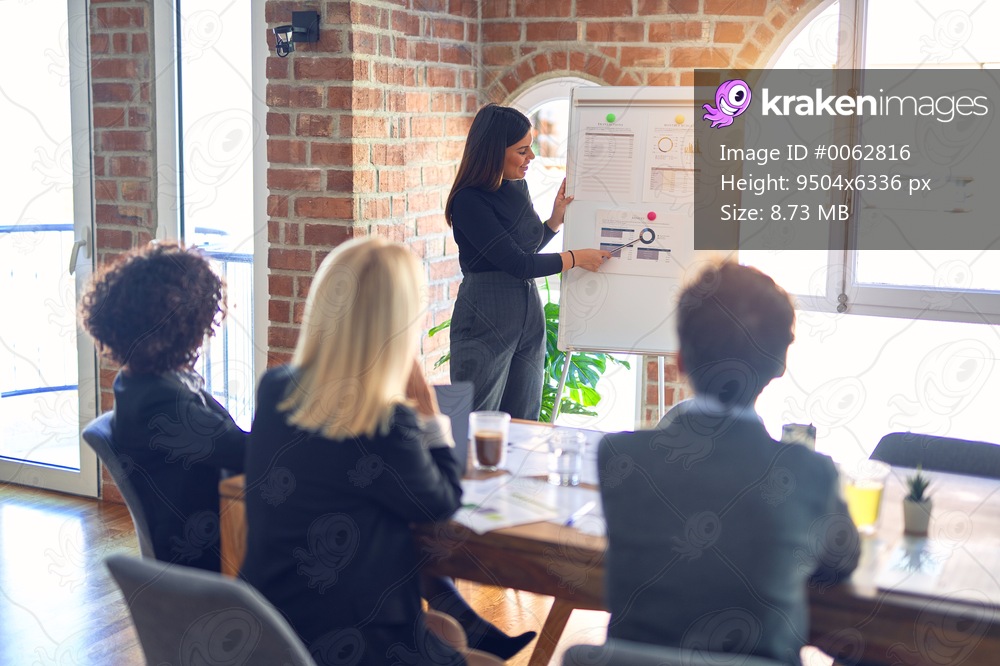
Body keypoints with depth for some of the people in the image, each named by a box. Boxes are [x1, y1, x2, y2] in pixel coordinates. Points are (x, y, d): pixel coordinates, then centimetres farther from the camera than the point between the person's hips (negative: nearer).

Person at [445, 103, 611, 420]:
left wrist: (556, 219, 7)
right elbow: (516, 263, -18)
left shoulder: (518, 187, 8)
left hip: (529, 316, 8)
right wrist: (576, 258, -9)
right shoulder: (469, 201, -16)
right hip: (485, 321, -7)